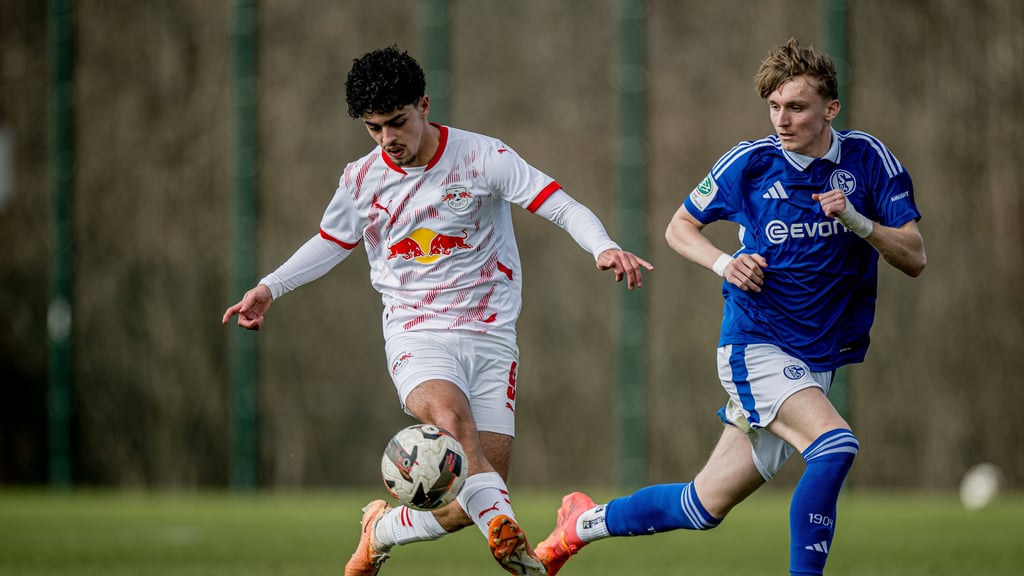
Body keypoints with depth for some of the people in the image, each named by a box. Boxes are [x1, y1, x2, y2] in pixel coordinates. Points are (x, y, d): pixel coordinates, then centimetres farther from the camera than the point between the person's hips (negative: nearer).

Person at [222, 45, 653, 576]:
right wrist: (269, 288, 16)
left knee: (472, 506, -6)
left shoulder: (481, 157, -6)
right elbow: (333, 242, 24)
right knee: (450, 417, -37)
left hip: (490, 338, 0)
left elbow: (562, 207, -12)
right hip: (416, 337, 0)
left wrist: (604, 248, -31)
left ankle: (382, 529, 22)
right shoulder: (361, 180, 4)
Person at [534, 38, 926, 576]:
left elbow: (914, 258, -5)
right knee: (835, 443, -30)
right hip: (756, 345, -3)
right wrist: (724, 263, -12)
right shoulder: (750, 162, -7)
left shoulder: (868, 159, -3)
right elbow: (680, 225, 8)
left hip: (817, 363, 4)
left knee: (706, 505, 9)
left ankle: (585, 522, 31)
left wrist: (856, 220, -22)